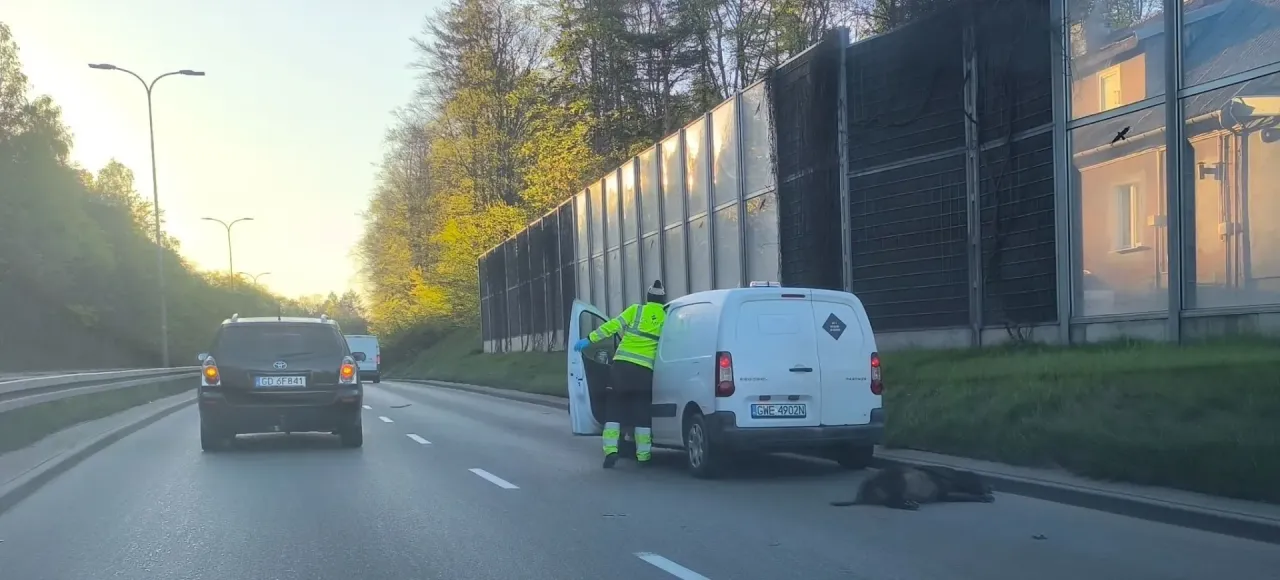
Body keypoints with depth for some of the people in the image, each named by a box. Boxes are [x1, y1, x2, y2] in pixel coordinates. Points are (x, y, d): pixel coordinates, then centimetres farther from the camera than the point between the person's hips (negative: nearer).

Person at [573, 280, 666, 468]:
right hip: (645, 369, 0)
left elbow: (613, 325, -3)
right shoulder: (667, 317, 6)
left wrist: (590, 339, -2)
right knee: (642, 412, 8)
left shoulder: (635, 310, 5)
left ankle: (611, 450, -4)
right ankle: (643, 454, 7)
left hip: (622, 364, 0)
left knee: (614, 408, 7)